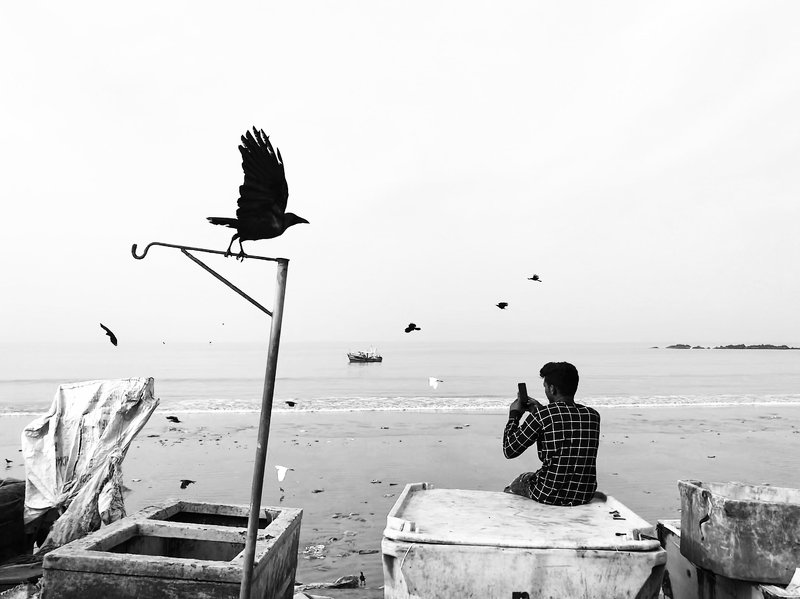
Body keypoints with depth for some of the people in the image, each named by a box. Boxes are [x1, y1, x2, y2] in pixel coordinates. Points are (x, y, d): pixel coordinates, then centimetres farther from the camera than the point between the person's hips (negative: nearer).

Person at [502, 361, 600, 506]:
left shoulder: (541, 416, -19)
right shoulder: (593, 416, -3)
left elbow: (509, 450, -10)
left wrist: (514, 415, 2)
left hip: (549, 495, -5)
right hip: (585, 497, 5)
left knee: (521, 479, 27)